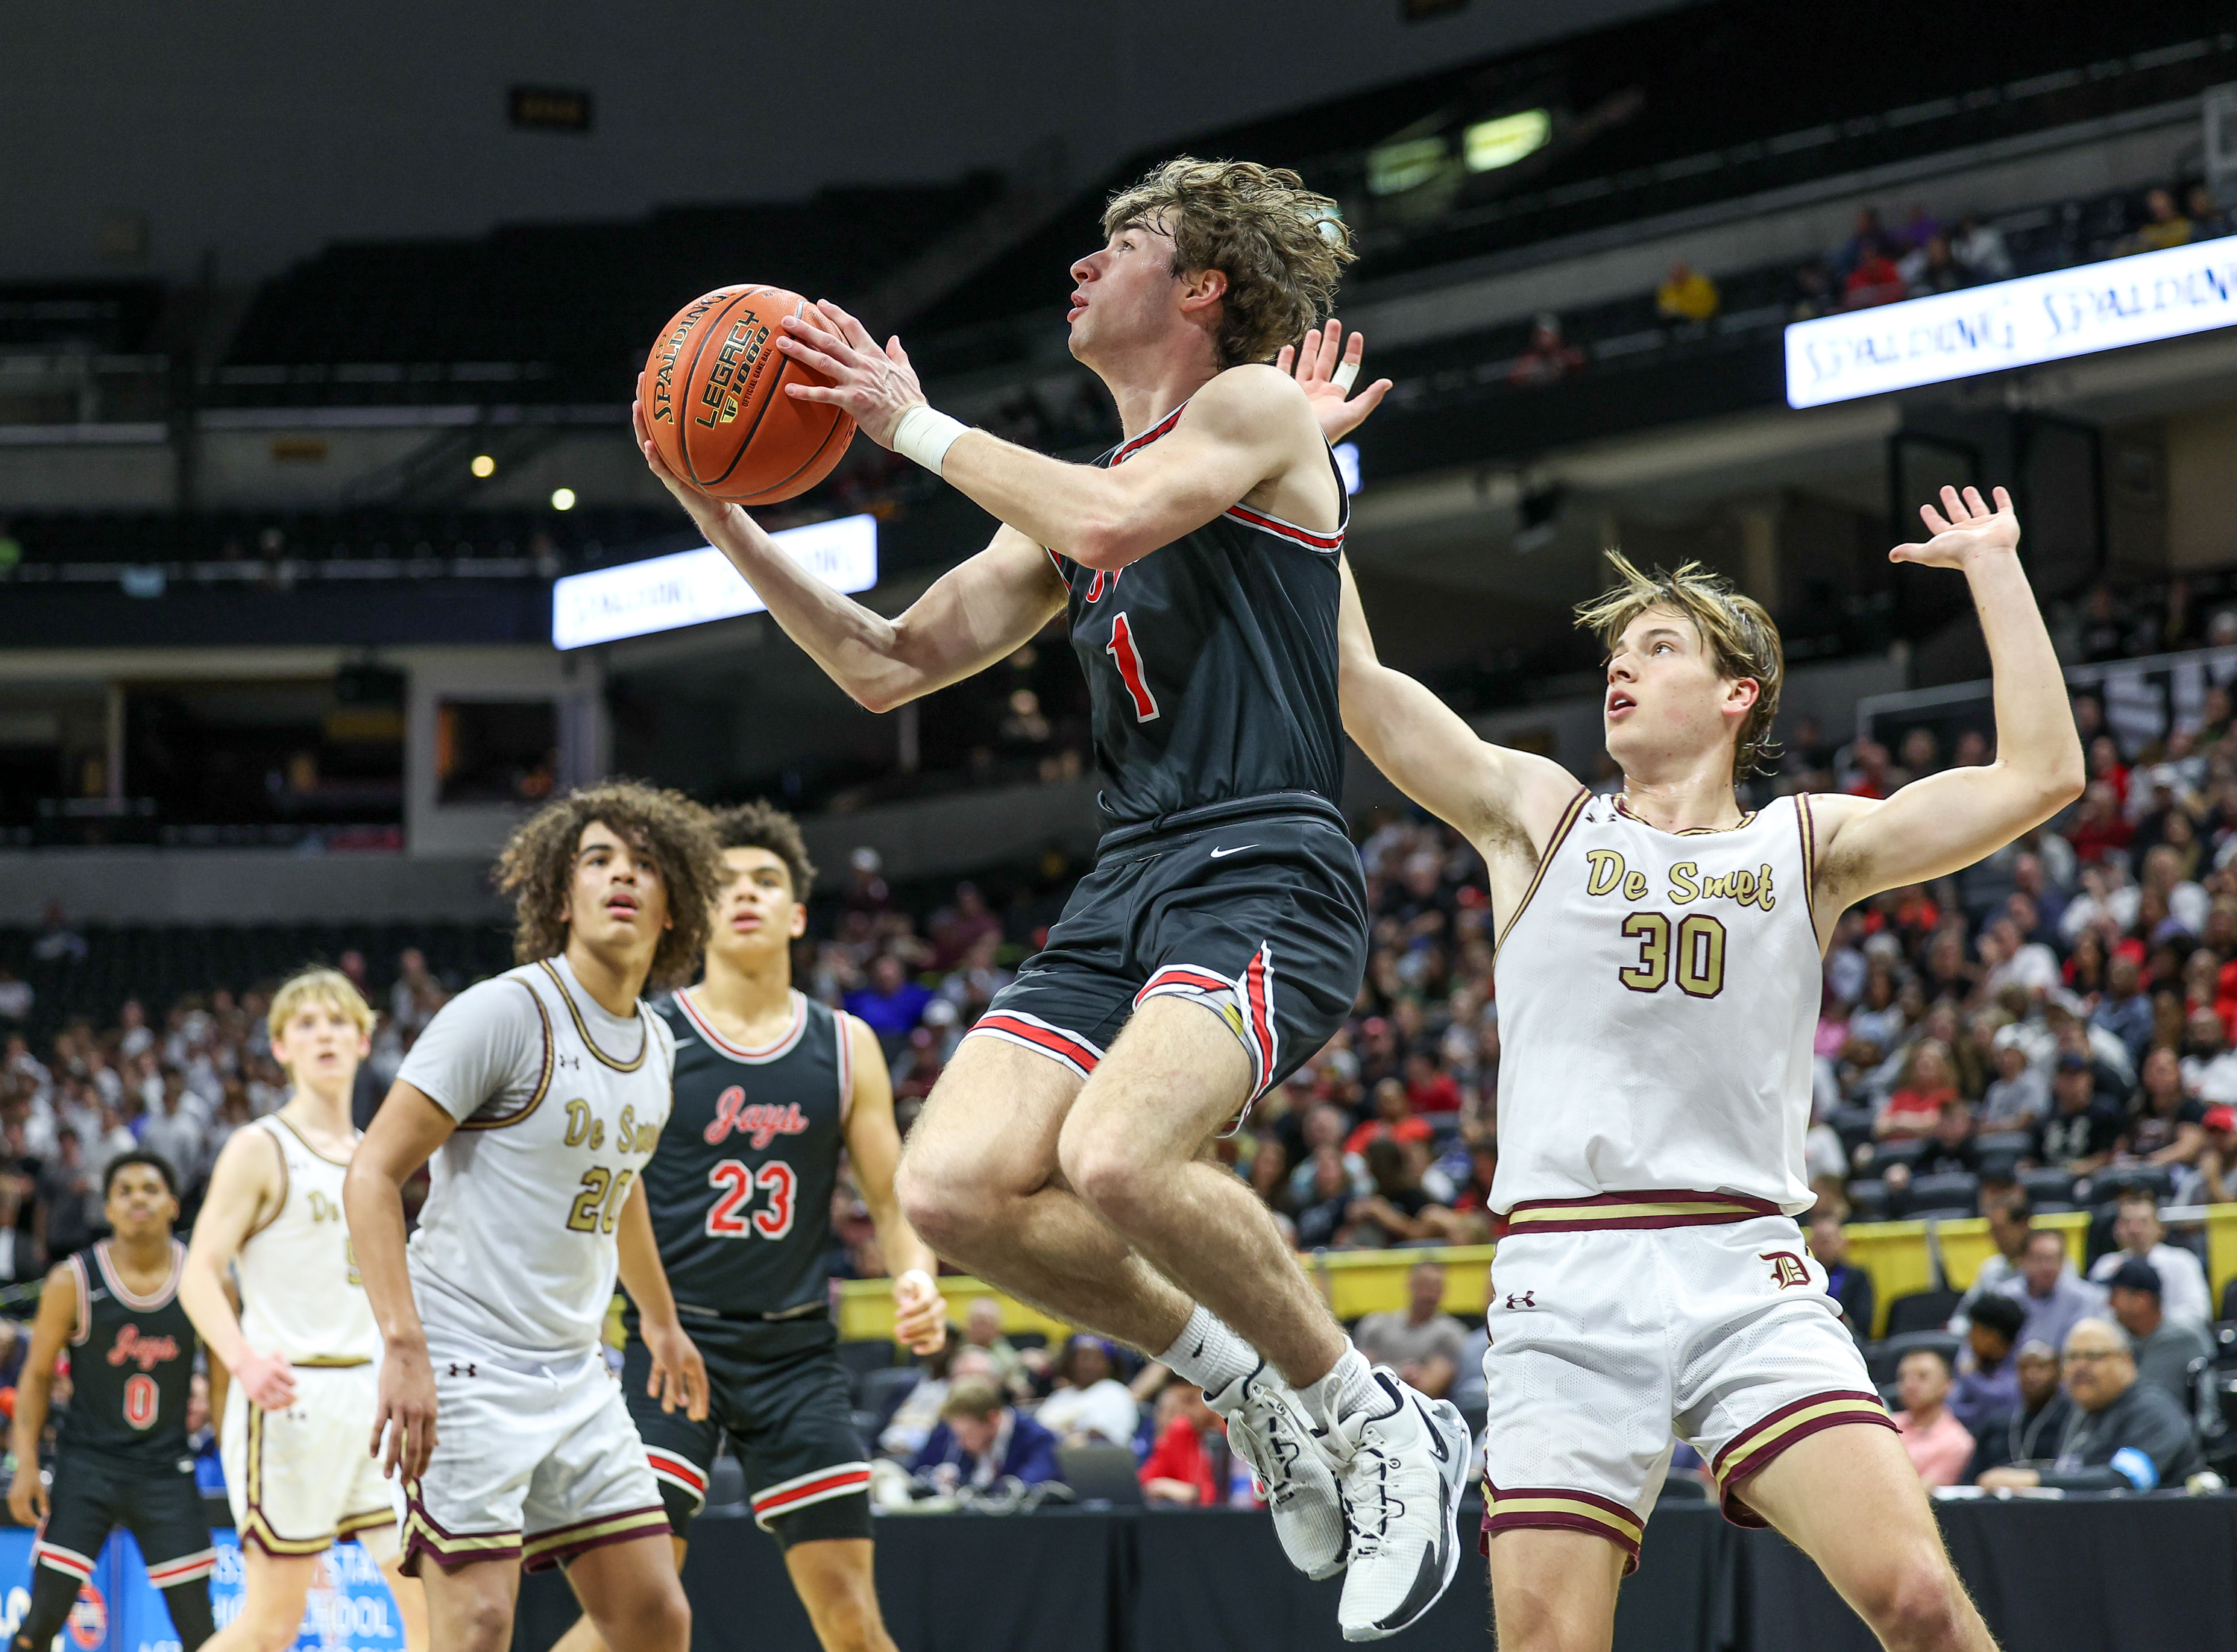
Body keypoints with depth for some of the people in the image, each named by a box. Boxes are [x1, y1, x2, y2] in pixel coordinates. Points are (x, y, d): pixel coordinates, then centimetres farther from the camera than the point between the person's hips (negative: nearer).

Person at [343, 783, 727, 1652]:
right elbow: (373, 1173, -15)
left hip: (577, 1376, 8)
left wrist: (661, 1320, 39)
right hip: (466, 1367, -8)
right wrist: (403, 1347, -24)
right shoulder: (504, 1012, -13)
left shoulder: (654, 1042, 11)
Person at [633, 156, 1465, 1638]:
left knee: (1115, 1156, -32)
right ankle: (1254, 1381, 6)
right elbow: (889, 667, 25)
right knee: (956, 1188, -13)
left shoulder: (1256, 407, 3)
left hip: (1266, 875, -8)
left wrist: (916, 425, -5)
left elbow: (1116, 522, -17)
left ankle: (1379, 1428, -12)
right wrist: (724, 521, 16)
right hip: (1127, 889, 8)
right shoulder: (1068, 500, 24)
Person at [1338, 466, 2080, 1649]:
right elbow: (1355, 675, 9)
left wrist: (1994, 567, 13)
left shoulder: (1805, 846, 16)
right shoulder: (1537, 817, 16)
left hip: (1747, 1279, 0)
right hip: (1564, 1286, 0)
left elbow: (2041, 773, 9)